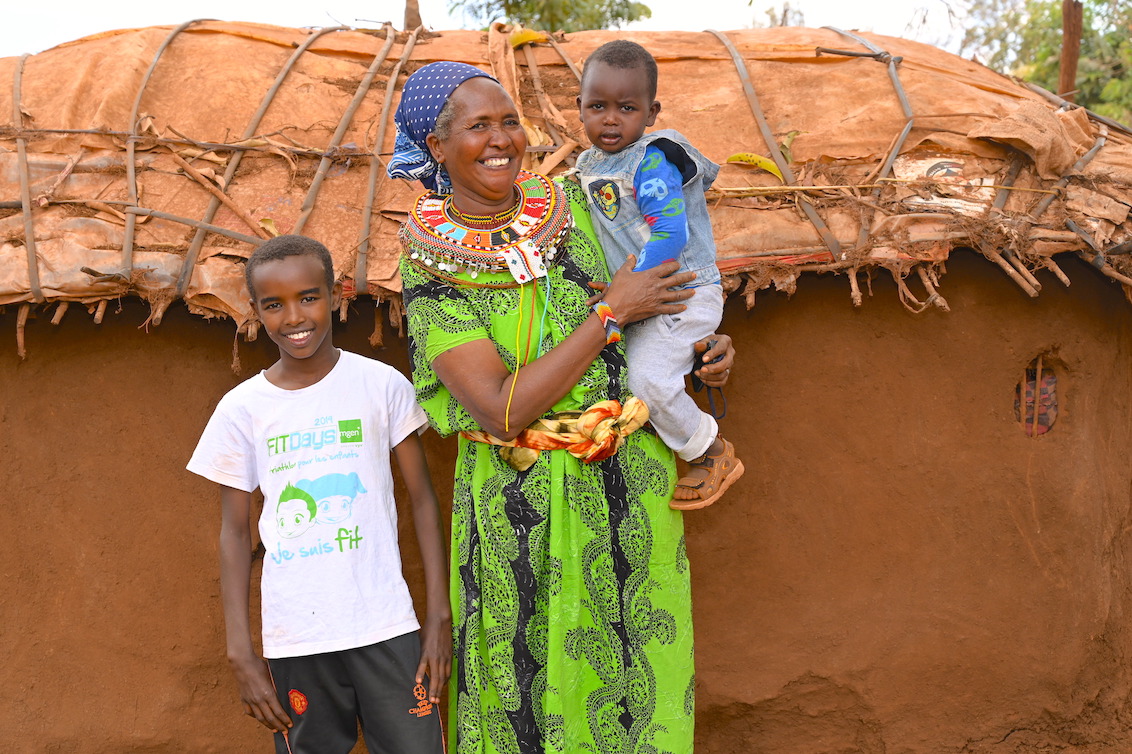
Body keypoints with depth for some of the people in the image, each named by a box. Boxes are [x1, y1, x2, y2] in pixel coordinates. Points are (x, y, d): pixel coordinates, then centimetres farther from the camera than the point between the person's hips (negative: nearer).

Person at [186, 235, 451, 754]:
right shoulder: (240, 409, 1)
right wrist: (240, 653, 1)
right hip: (293, 638, 1)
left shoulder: (382, 385, -1)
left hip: (386, 627, -1)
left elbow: (422, 500, 3)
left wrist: (440, 616, -2)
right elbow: (235, 531, 6)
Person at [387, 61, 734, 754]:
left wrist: (704, 346, -1)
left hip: (631, 485, 4)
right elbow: (503, 408, -20)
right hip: (521, 508, -3)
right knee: (527, 689, 7)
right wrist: (614, 313, -17)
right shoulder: (431, 267, -9)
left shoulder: (570, 205, 3)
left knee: (641, 684, 11)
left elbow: (654, 305, 20)